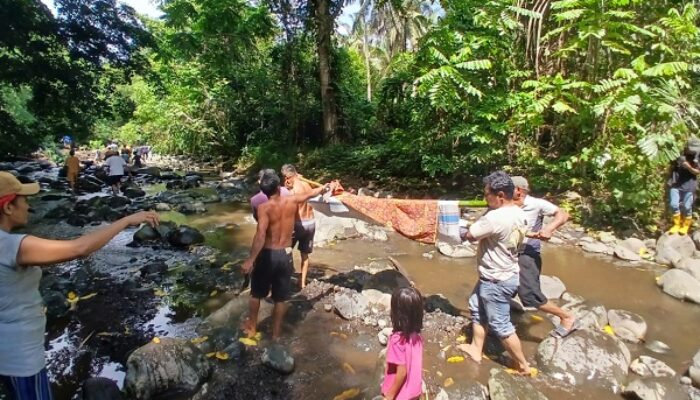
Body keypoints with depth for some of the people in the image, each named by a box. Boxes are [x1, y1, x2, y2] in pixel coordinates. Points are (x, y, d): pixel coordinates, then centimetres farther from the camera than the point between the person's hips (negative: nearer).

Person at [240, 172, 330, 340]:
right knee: (280, 298, 15)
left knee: (256, 293, 20)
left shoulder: (264, 207, -16)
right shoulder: (292, 200, -4)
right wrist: (324, 187, 34)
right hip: (285, 255, 3)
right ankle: (276, 332, 27)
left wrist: (251, 259, -29)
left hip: (268, 255, -3)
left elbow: (261, 235, -28)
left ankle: (252, 327, 35)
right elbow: (310, 194, 16)